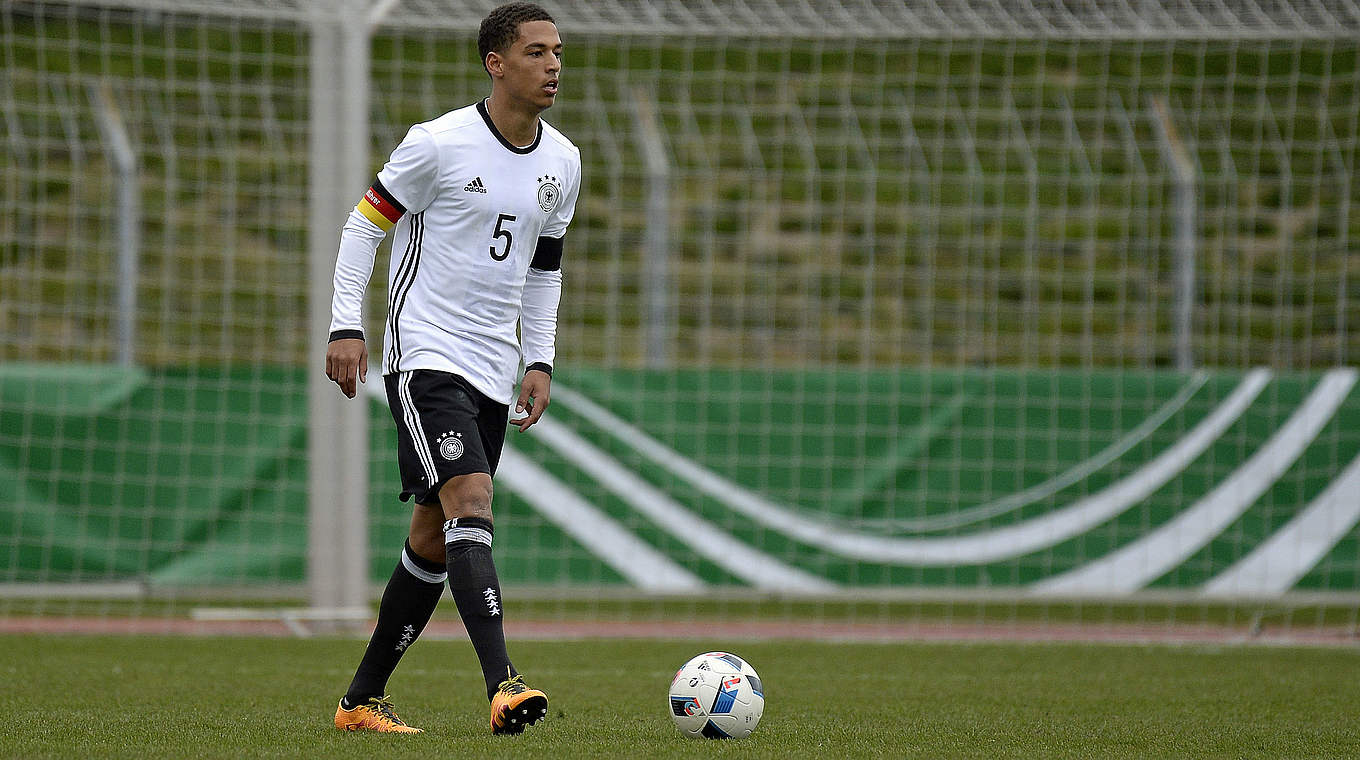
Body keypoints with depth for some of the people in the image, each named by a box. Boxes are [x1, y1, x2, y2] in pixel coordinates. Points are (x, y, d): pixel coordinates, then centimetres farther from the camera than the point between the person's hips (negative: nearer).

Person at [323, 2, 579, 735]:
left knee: (435, 539, 9)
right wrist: (345, 327, -10)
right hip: (424, 356, -7)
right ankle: (503, 685, -34)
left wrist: (539, 361, 12)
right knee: (470, 502, -23)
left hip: (494, 371, 7)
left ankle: (363, 700, 19)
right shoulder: (440, 143, -10)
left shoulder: (562, 162, 9)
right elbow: (364, 225, -3)